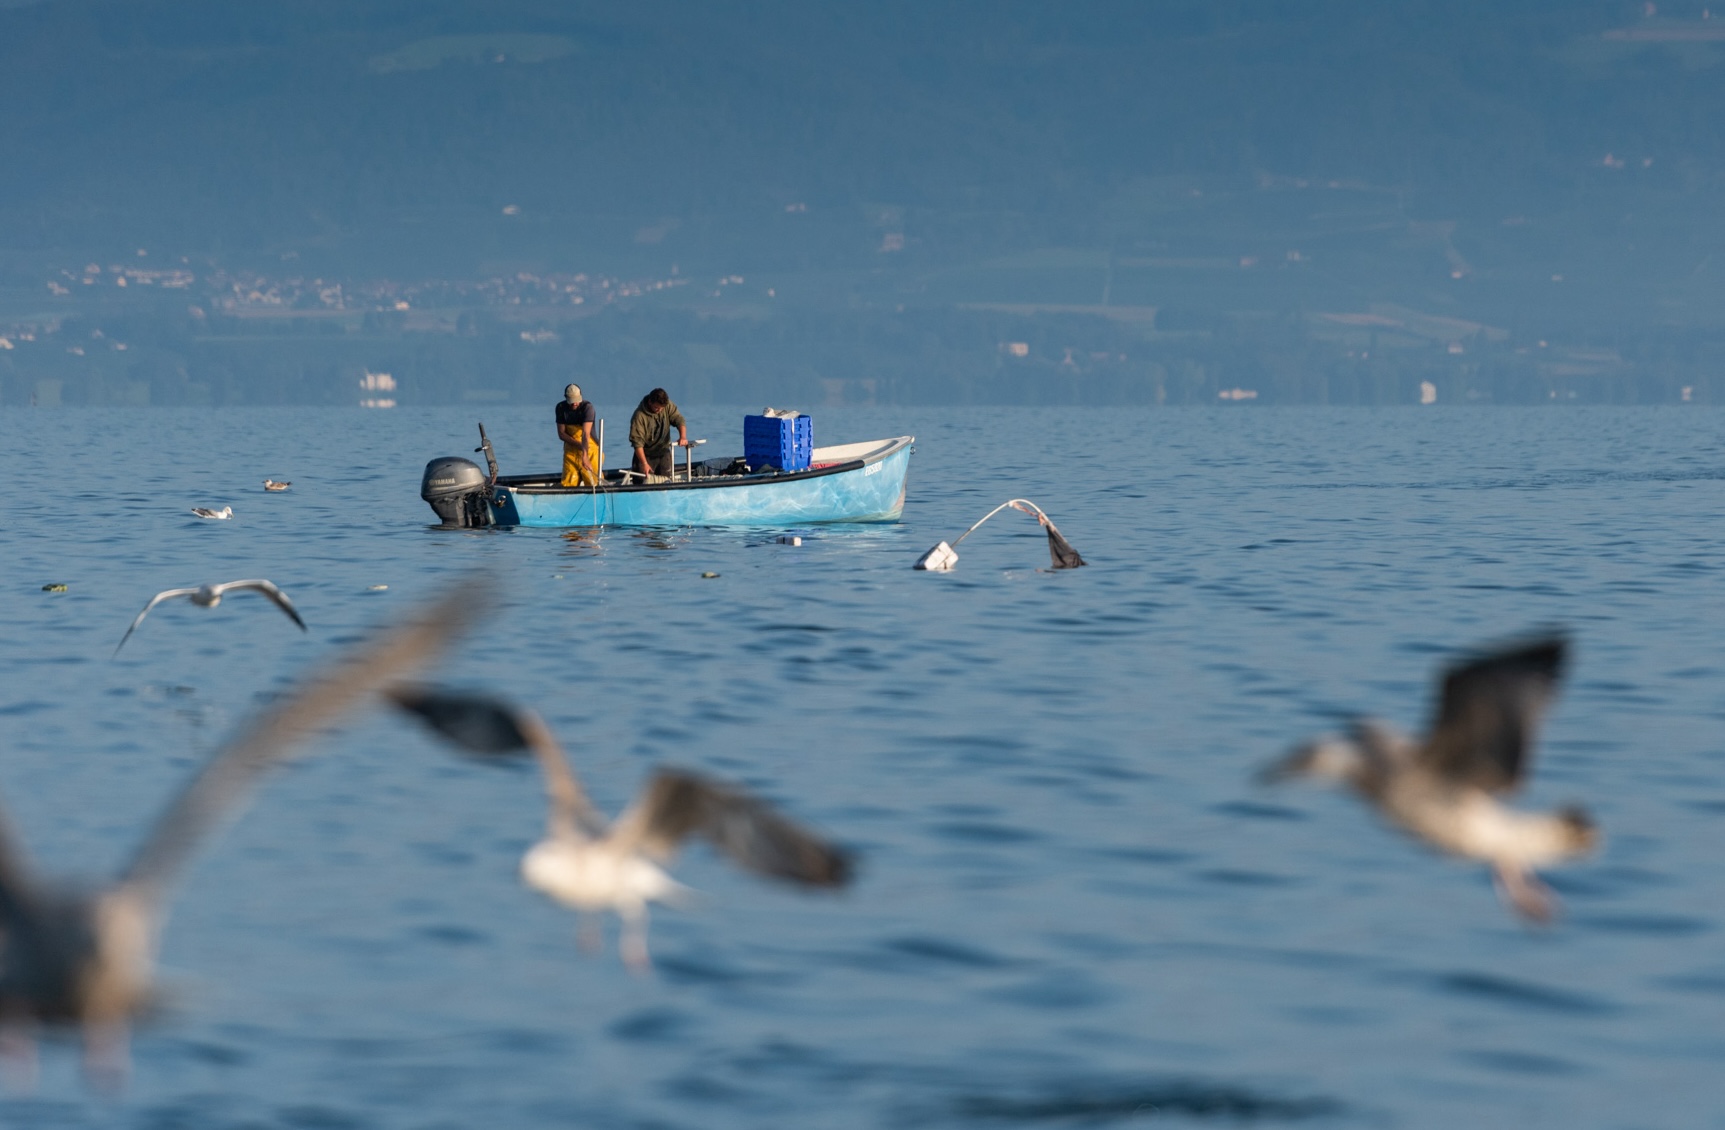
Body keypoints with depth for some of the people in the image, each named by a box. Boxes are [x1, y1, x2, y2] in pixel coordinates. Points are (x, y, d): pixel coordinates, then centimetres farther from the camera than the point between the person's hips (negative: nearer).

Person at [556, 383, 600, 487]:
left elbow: (586, 433, -28)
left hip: (589, 449, -3)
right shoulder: (561, 408, -2)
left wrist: (585, 456, -38)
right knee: (568, 484, -2)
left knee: (593, 482, -11)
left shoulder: (587, 407, -16)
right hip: (571, 450, 3)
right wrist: (579, 444, -17)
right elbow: (561, 434, -2)